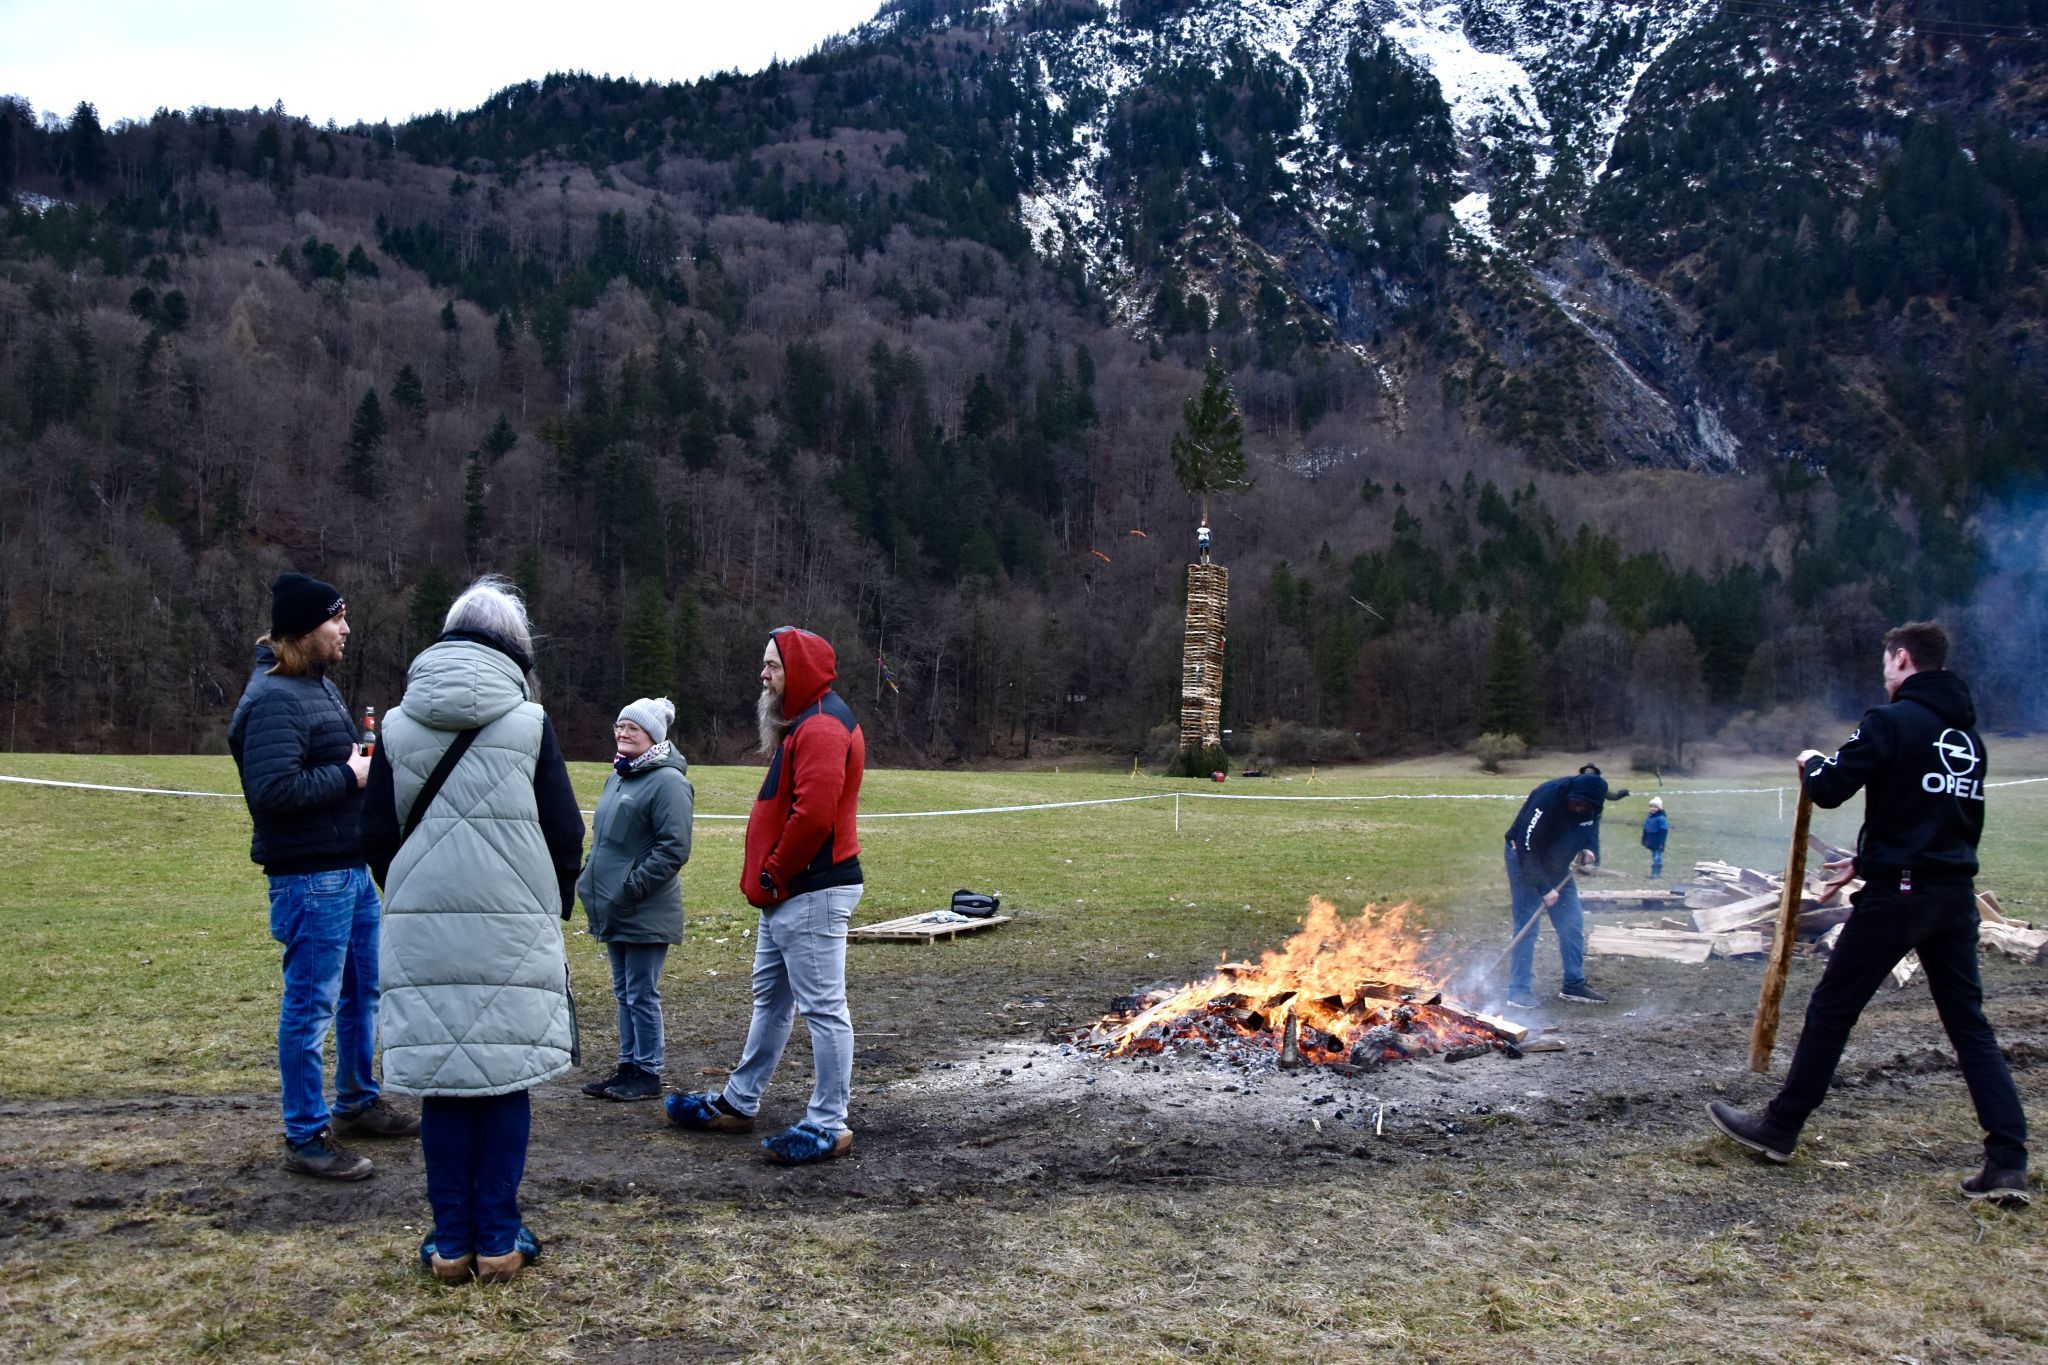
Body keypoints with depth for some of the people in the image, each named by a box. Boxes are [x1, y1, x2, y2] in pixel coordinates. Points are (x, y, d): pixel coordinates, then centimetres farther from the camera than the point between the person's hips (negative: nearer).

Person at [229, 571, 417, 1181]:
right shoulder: (274, 698, -18)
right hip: (309, 876, -10)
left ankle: (358, 1102, 37)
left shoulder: (320, 684, 13)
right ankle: (306, 1138, 9)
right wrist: (349, 774, -18)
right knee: (310, 1005, -1)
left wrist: (368, 762, 4)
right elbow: (273, 789, -28)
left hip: (351, 866, 10)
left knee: (364, 990, 20)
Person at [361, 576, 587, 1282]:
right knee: (505, 1076, 6)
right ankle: (498, 1238, 12)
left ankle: (450, 1240, 15)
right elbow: (566, 834, -2)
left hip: (422, 932, 2)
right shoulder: (529, 723, -2)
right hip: (515, 932, -2)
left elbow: (377, 837, 6)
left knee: (441, 1078, 8)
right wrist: (553, 908, 13)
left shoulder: (398, 724, 5)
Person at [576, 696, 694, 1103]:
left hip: (646, 913, -9)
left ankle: (648, 1074, 11)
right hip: (614, 911, 9)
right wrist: (592, 879, 13)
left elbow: (674, 848, -20)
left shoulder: (667, 781, -15)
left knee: (641, 994, 0)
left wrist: (633, 887, -20)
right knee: (624, 992, 16)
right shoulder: (618, 776, 13)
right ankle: (628, 1066, 26)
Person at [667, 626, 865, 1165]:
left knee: (822, 1006, -5)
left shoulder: (822, 727, -17)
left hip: (813, 894, -11)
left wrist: (771, 875, -15)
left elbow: (813, 815, -26)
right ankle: (739, 1102, 31)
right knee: (769, 998, 19)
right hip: (786, 893, 11)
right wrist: (766, 878, 12)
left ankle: (828, 1125, 2)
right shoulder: (802, 723, 19)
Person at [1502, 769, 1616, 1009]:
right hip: (1525, 861, -6)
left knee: (1573, 923, 3)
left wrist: (1589, 849, -13)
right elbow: (1527, 847, -30)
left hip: (1557, 865, 7)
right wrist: (1544, 889, -28)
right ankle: (1520, 990, -7)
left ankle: (1574, 985, 12)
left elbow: (1591, 830, 10)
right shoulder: (1547, 798, -32)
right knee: (1526, 925, -10)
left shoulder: (1591, 805, -12)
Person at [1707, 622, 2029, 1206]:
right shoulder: (1967, 735, 13)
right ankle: (2008, 1163, 5)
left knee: (1831, 1010, 5)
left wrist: (1811, 762, 10)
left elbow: (1828, 790, -12)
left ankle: (1778, 1129, 15)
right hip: (1956, 896, 7)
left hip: (1896, 896, -7)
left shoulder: (1893, 721, -11)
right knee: (1969, 1023, 11)